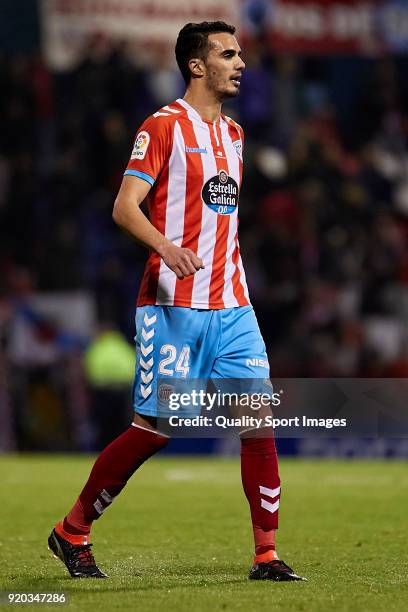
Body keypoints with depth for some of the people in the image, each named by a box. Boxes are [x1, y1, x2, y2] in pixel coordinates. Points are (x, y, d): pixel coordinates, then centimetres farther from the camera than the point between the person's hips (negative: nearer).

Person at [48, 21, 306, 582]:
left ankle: (266, 555, 0)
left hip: (231, 305, 7)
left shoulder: (233, 134, 17)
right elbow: (124, 207, -15)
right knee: (155, 427, -3)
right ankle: (72, 532, 15)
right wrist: (166, 247, -33)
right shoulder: (164, 126, -6)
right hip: (174, 304, -6)